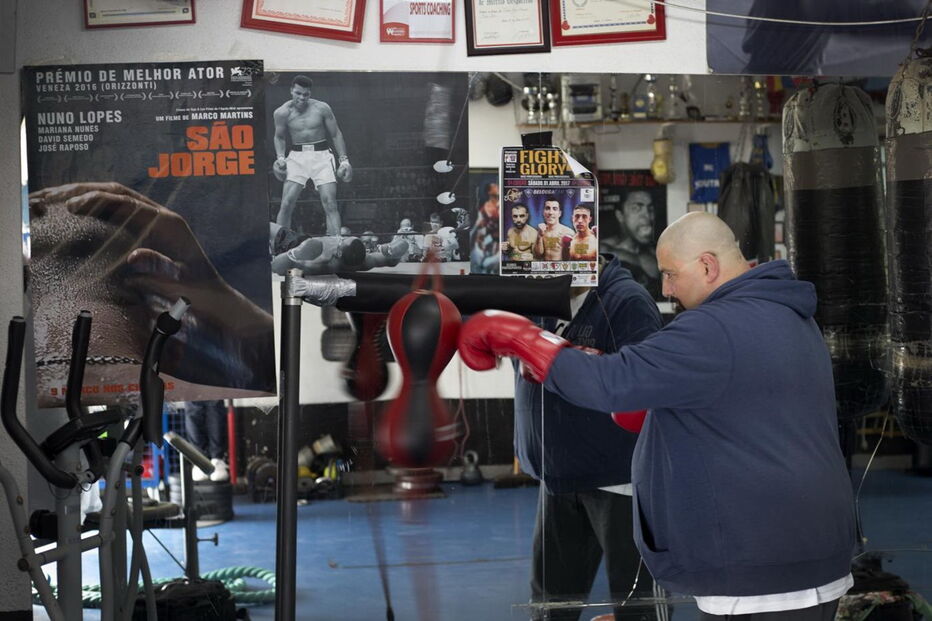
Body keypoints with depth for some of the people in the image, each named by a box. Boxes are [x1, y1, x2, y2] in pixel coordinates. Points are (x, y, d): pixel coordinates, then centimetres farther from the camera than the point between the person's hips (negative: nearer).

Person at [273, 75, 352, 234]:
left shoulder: (321, 108, -4)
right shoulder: (282, 112, -3)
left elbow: (336, 135, 4)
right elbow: (279, 137, 12)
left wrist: (344, 160, -2)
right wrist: (280, 158, -4)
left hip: (322, 155, 0)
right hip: (297, 156, 0)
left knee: (330, 203, -9)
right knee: (287, 204, -7)